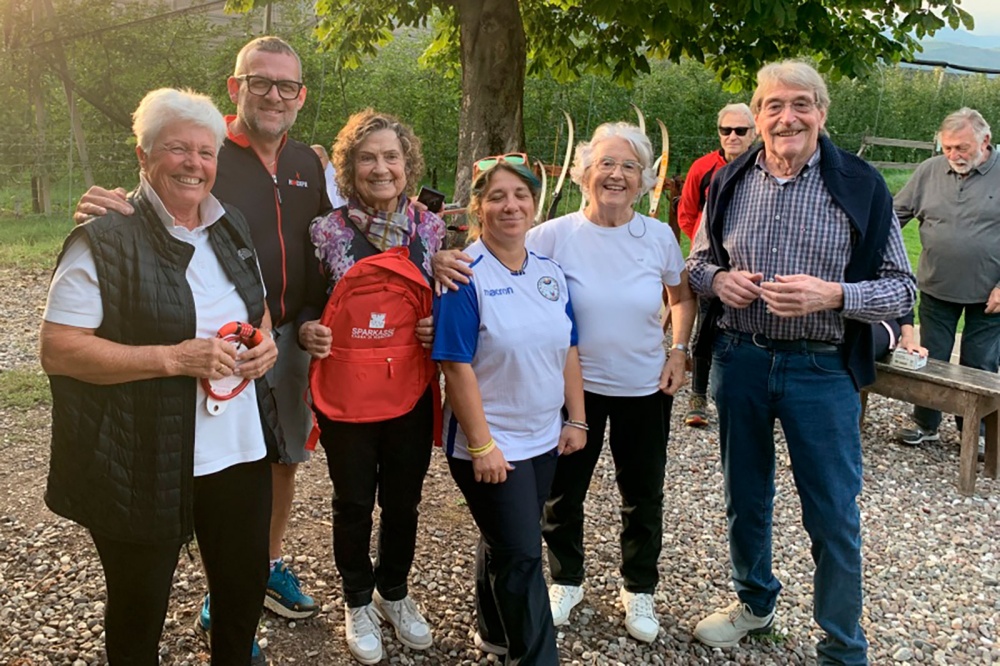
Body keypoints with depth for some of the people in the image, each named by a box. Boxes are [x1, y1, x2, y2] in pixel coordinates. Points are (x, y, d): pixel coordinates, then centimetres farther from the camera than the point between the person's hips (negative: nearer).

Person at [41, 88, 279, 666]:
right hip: (145, 465, -6)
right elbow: (57, 350, -17)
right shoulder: (104, 240, -12)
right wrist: (173, 359, -24)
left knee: (245, 586, 21)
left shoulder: (232, 228, 9)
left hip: (242, 451, 6)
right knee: (140, 607, 14)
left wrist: (265, 340, -2)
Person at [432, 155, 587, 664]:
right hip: (490, 443, -6)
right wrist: (481, 444, -19)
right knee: (521, 556, 0)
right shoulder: (465, 276, -15)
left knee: (504, 543, 20)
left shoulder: (550, 272, 5)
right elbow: (457, 368, -18)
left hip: (543, 438, 6)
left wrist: (576, 419, 7)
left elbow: (568, 351, 10)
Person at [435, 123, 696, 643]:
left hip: (646, 389, 2)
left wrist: (679, 351, -1)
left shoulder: (659, 237, -6)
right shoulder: (555, 235, -13)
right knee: (563, 493, 13)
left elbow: (682, 297, 10)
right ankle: (566, 580, 41)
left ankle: (639, 588, 41)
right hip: (575, 386, -1)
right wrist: (449, 262, -36)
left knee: (642, 497, 16)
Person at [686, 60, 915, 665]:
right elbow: (697, 261, 14)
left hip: (822, 370, -3)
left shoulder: (861, 186, -7)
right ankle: (754, 602, 42)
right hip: (739, 360, 3)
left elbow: (902, 287, -5)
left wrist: (831, 294, -23)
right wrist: (717, 277, -10)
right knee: (745, 497, 18)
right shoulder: (729, 183, 3)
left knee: (834, 517, 5)